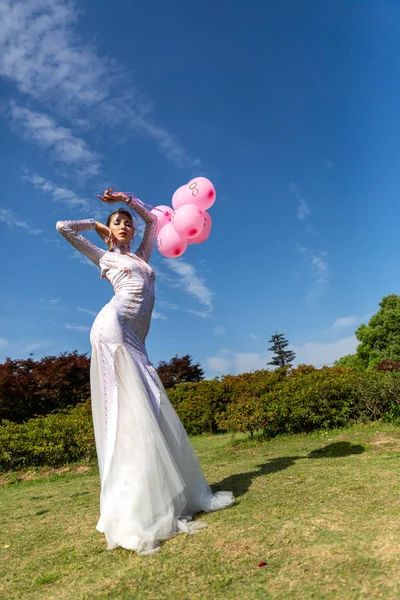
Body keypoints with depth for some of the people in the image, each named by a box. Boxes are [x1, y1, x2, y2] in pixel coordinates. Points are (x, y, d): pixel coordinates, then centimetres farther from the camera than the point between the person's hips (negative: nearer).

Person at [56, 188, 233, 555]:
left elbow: (152, 218, 38)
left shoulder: (142, 256, 30)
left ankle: (171, 496, 9)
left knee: (150, 411, 2)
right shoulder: (104, 257, 18)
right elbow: (64, 227, 20)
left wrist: (125, 199, 35)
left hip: (135, 339, 6)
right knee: (129, 411, -14)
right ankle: (132, 515, -11)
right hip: (114, 327, -6)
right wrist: (97, 224, 30)